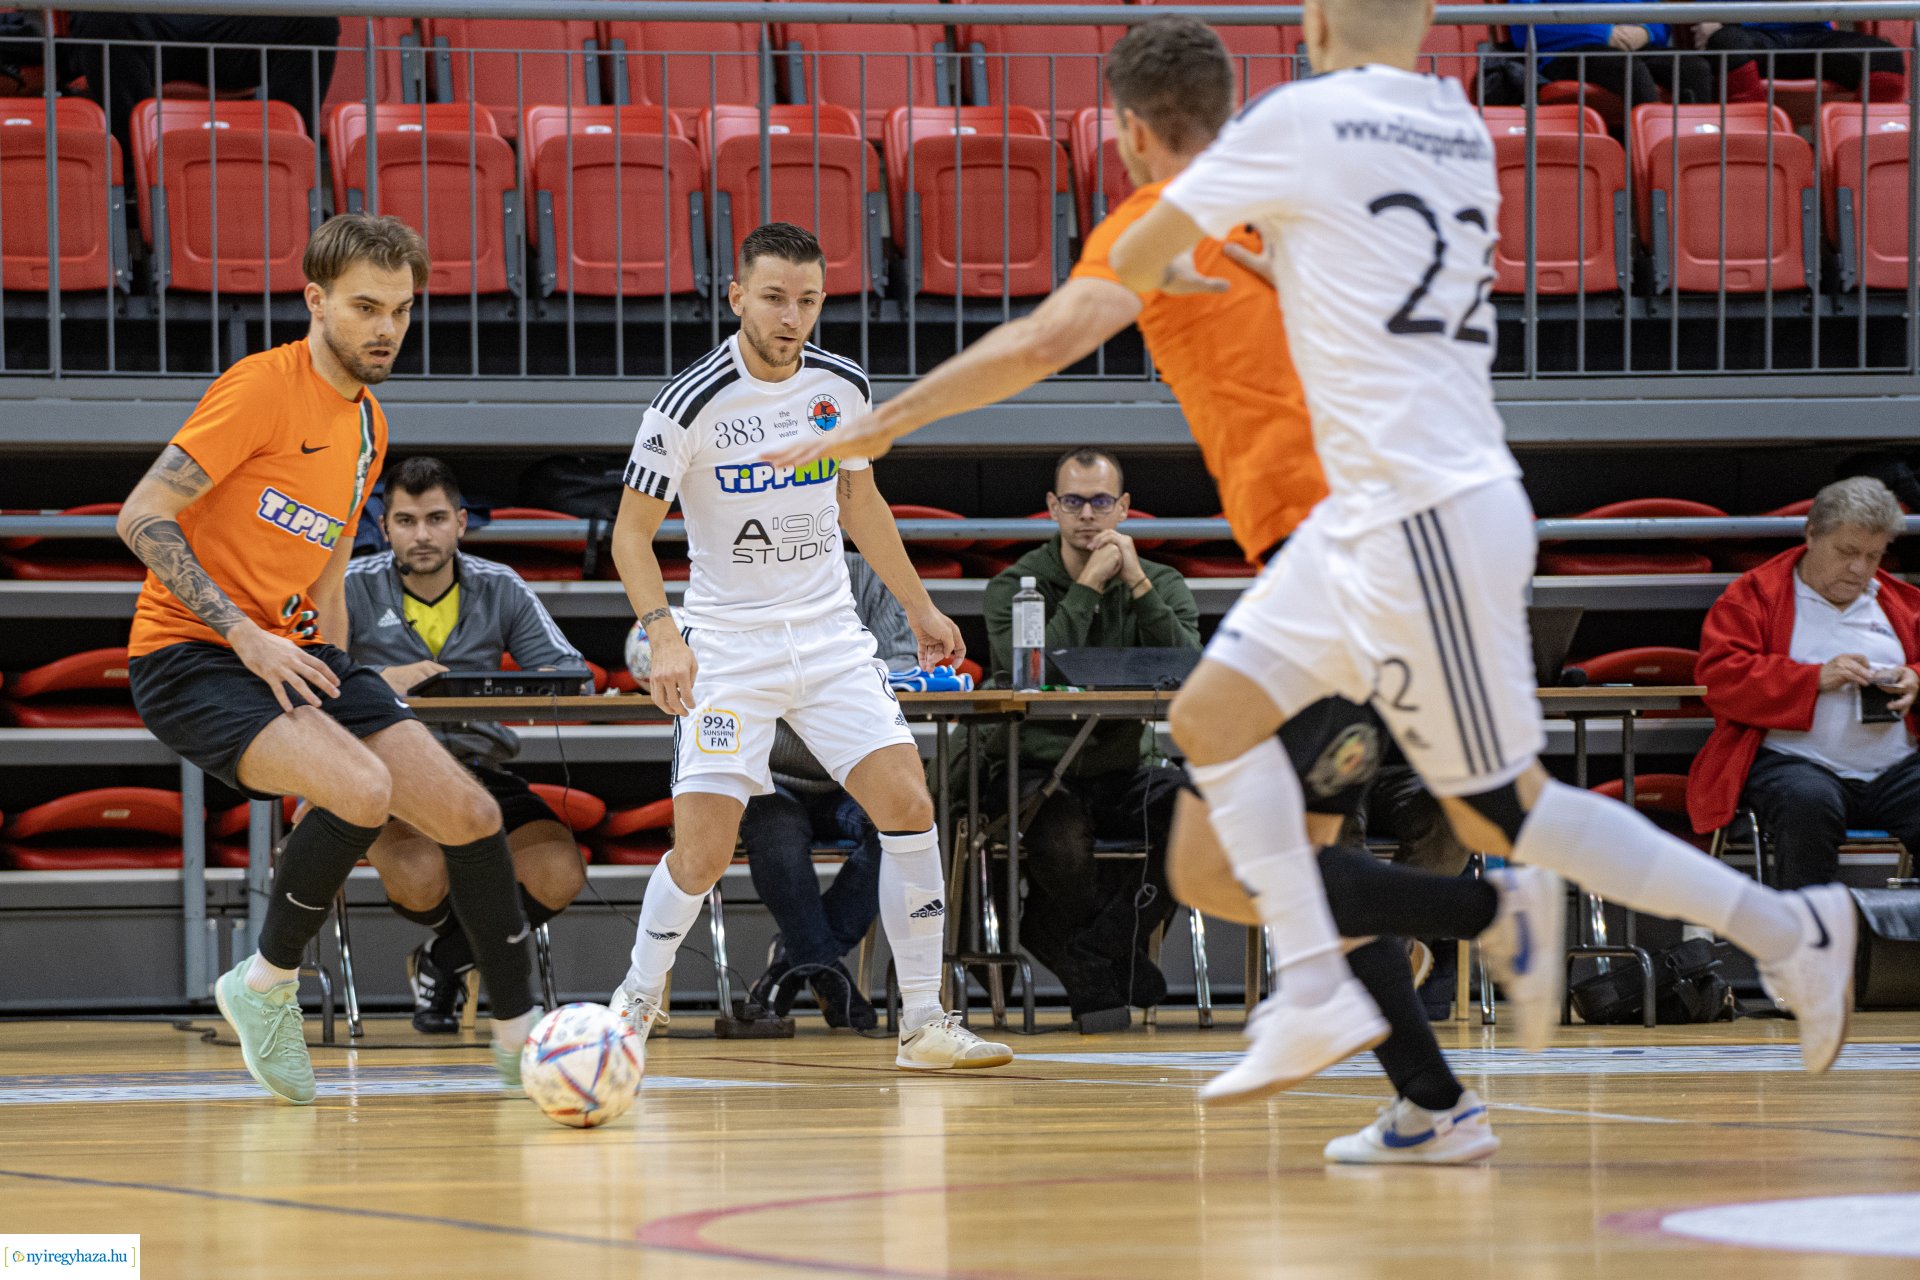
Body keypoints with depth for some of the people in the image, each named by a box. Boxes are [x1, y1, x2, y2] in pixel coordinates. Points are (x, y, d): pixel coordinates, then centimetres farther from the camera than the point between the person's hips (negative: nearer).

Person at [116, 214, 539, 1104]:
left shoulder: (367, 426, 14)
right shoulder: (264, 387, -12)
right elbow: (142, 517, -17)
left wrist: (338, 692, 16)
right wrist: (244, 634, -22)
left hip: (294, 654, 8)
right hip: (191, 657, -8)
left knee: (471, 814, -2)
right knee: (363, 788, -31)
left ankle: (519, 1038, 11)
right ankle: (266, 984, -10)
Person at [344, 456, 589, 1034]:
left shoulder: (502, 589, 8)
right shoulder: (354, 587, -1)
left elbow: (573, 670, 3)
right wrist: (381, 679, -30)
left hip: (481, 771, 3)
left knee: (559, 875, -23)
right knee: (422, 877, -36)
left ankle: (442, 962, 7)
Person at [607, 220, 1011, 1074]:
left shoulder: (843, 387, 0)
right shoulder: (692, 403, -15)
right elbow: (632, 529, -9)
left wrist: (918, 606, 19)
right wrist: (662, 634, -22)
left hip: (831, 636, 4)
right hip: (727, 646, -4)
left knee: (908, 807, -10)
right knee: (702, 850, -10)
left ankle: (923, 1022, -2)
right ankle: (636, 998, 17)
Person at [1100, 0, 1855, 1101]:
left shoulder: (1300, 119, -11)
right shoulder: (1463, 134, 10)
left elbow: (1135, 259, -2)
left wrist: (1158, 265, 20)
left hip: (1428, 519, -9)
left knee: (1504, 813, 0)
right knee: (1215, 714, 9)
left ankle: (1789, 932, 7)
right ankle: (1317, 998, 6)